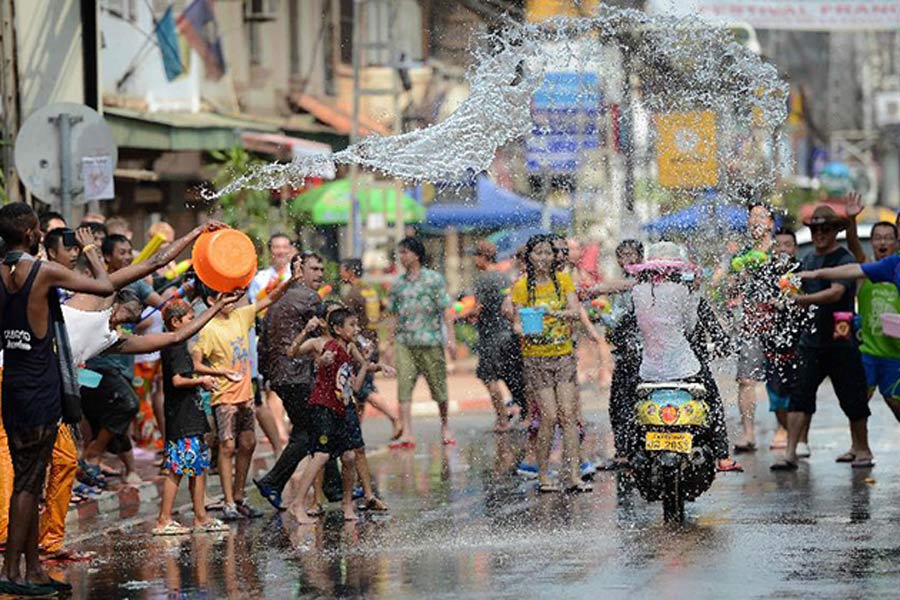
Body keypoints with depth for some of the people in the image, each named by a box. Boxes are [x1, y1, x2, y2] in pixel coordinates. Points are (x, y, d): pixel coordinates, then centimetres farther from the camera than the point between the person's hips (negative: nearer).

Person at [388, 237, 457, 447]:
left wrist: (451, 337, -8)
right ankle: (407, 435, -15)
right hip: (405, 342, 3)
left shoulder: (433, 279, 0)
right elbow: (394, 313, 16)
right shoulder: (399, 283, 11)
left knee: (438, 386, 6)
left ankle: (445, 427, 26)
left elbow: (445, 310, -2)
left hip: (431, 341, -3)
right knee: (404, 387, -11)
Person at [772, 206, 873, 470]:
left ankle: (862, 449, 19)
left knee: (852, 397, 3)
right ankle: (790, 453, -7)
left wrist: (801, 299, -33)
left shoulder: (844, 259, -8)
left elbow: (836, 292, -24)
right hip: (811, 337, 6)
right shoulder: (808, 260, 15)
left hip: (841, 340, -6)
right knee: (799, 395, -4)